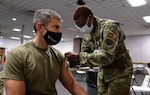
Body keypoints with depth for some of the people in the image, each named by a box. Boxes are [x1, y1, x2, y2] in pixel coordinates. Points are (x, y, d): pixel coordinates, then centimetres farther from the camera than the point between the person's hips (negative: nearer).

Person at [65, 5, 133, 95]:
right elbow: (84, 54, 3)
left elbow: (107, 56, -33)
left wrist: (78, 58, -34)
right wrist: (74, 60, -19)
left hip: (120, 71, -7)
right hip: (103, 72, 7)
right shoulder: (87, 35, 2)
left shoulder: (109, 26, -23)